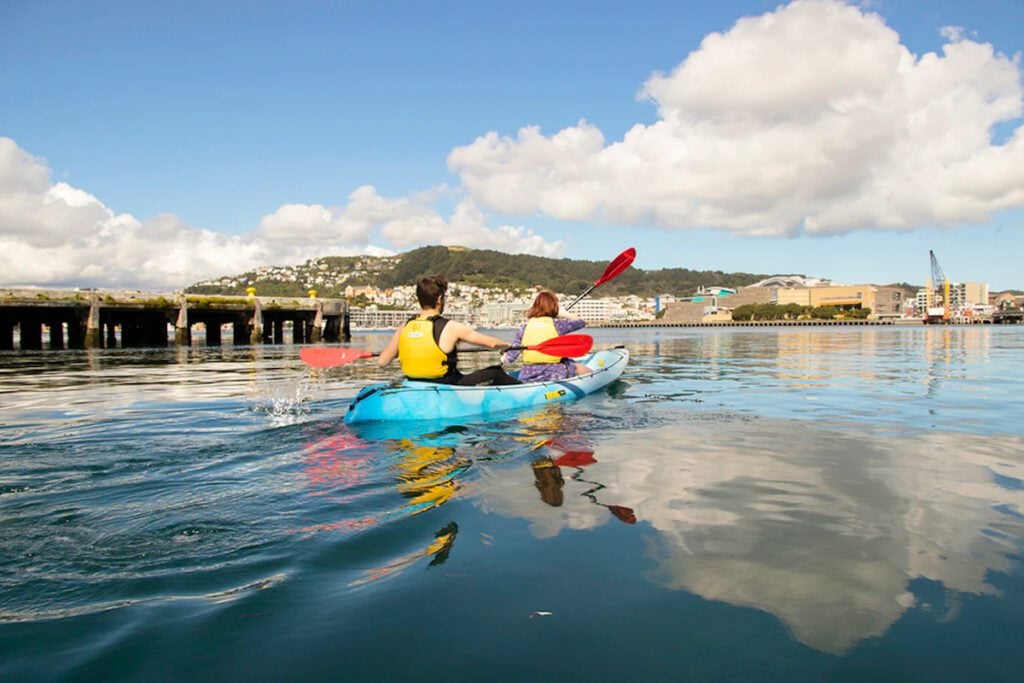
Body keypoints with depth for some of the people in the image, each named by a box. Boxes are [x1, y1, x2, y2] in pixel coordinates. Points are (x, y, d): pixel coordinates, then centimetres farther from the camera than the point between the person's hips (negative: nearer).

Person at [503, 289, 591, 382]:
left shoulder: (524, 326, 2)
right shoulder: (557, 324, -3)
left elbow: (509, 358, 0)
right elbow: (580, 322, 16)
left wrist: (505, 356, 23)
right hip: (554, 376, -3)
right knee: (587, 370, 17)